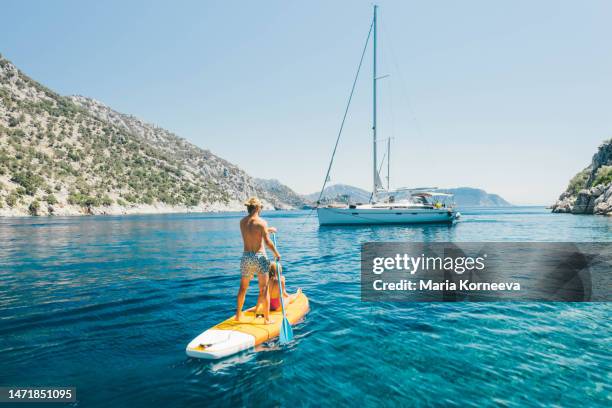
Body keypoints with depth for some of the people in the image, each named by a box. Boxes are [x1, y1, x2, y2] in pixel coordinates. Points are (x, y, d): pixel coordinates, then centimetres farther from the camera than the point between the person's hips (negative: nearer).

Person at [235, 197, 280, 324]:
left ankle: (238, 315, 32)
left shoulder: (242, 222, 5)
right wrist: (276, 254, 1)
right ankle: (266, 319, 11)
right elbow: (267, 242, -14)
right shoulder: (261, 222, -12)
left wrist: (267, 230, 33)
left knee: (243, 288, 19)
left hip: (246, 257, 5)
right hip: (259, 257, -5)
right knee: (264, 289, 5)